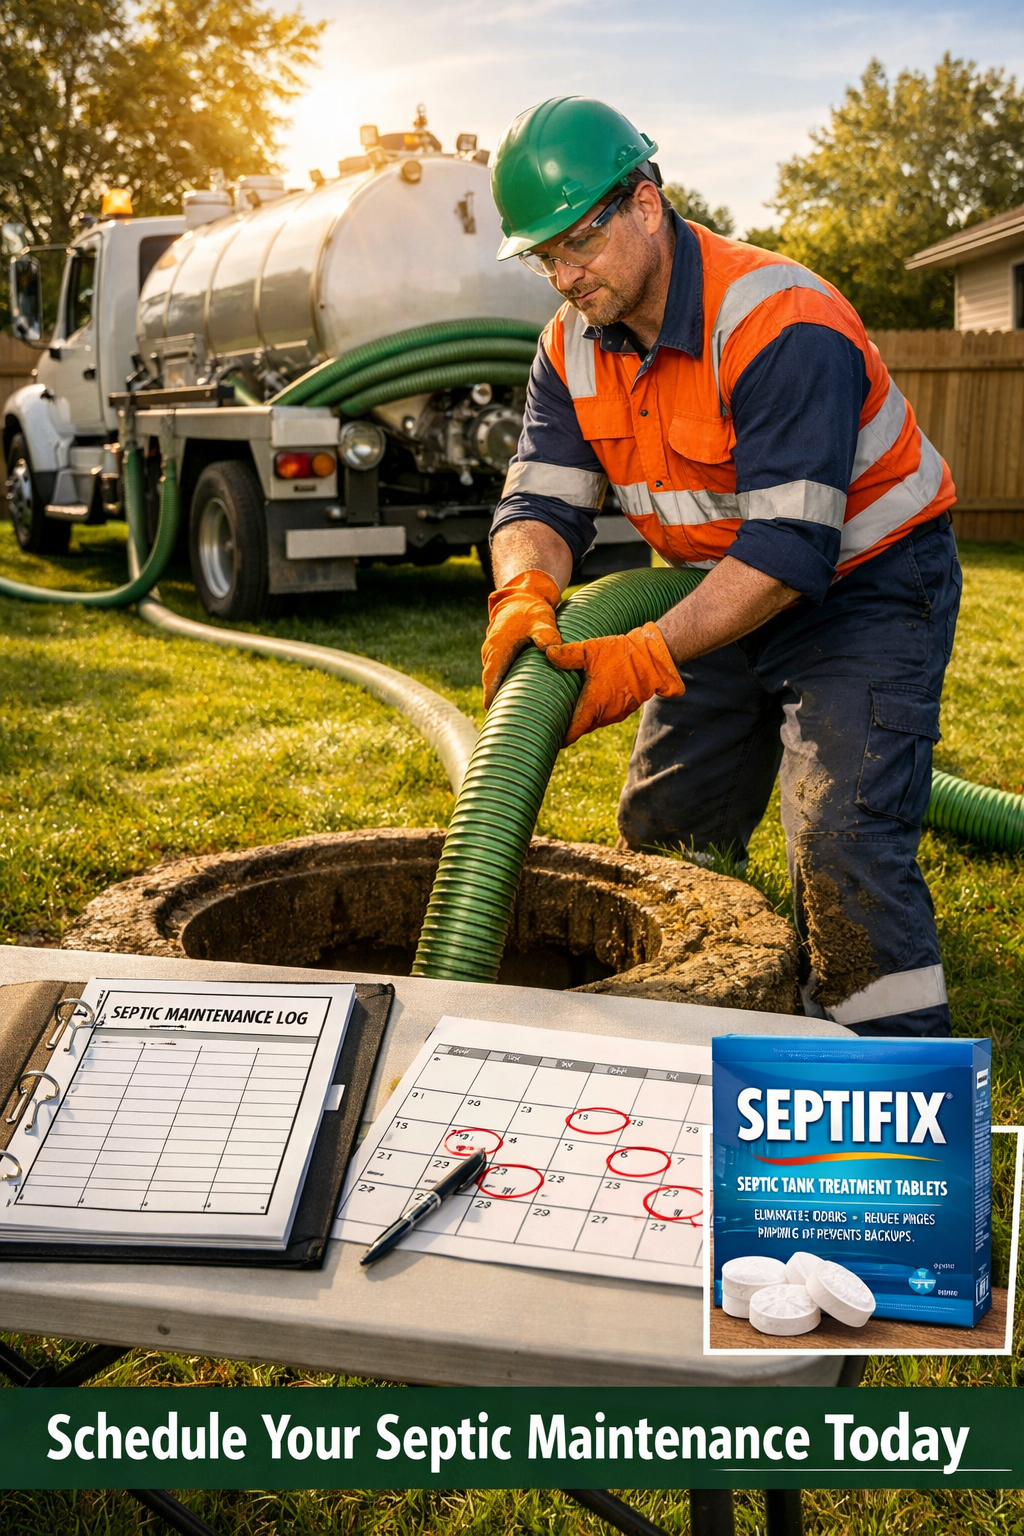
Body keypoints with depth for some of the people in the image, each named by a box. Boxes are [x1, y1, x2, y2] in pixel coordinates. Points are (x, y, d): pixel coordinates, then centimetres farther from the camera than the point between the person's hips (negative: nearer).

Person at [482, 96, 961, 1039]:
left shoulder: (780, 325, -30)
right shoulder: (575, 347, -5)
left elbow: (788, 546, -35)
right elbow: (542, 501, -9)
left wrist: (647, 659, -41)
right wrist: (525, 593, -33)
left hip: (864, 585, -7)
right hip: (726, 594, 8)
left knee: (845, 844, -21)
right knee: (663, 835, 11)